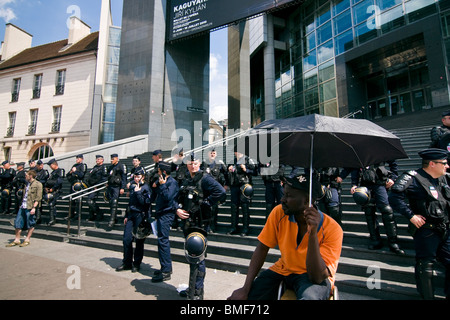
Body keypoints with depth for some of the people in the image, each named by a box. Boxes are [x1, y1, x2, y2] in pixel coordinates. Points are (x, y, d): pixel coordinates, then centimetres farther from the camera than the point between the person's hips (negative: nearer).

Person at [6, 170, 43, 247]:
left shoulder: (38, 184, -8)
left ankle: (27, 240, 14)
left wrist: (34, 207, -19)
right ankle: (17, 240, 20)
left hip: (30, 208, -8)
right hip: (23, 207, 8)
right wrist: (22, 204, 17)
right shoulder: (27, 184, 17)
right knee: (18, 223, 9)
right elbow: (24, 195, 24)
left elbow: (38, 197, -13)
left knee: (30, 225, 2)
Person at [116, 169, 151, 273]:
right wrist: (126, 216, 18)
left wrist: (138, 192, -15)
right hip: (131, 214, 6)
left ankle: (137, 263, 15)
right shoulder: (132, 186, 14)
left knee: (139, 240, 1)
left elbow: (145, 202, -16)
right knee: (127, 239, 4)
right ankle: (127, 263, 18)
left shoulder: (145, 188, -5)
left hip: (140, 215, -6)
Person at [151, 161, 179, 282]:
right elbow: (154, 196, 18)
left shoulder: (172, 182, -11)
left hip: (166, 214, -10)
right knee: (163, 240, 15)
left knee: (163, 241, -9)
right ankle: (167, 267, 27)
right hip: (161, 214, 10)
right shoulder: (164, 182, 16)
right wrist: (156, 186, 5)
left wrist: (162, 185, -15)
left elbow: (168, 197, -23)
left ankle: (165, 272, -2)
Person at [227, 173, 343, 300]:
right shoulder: (279, 212, -14)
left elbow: (317, 277, -25)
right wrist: (246, 289, -16)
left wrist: (313, 233, -38)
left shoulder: (332, 229, -22)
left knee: (309, 296, -38)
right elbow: (262, 248, -9)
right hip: (283, 270, 4)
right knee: (248, 295, -15)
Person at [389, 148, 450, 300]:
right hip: (425, 230, -8)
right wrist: (411, 215, -24)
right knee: (426, 265, 2)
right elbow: (395, 197, -25)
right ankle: (427, 296, 18)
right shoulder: (413, 178, -16)